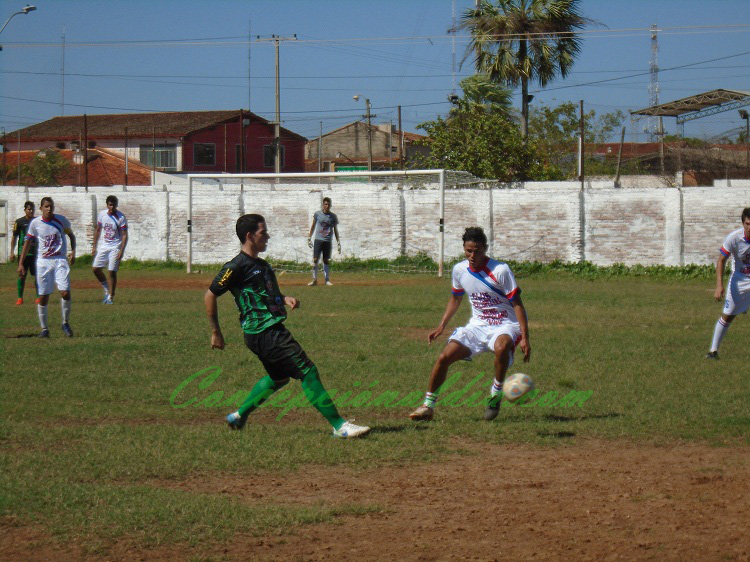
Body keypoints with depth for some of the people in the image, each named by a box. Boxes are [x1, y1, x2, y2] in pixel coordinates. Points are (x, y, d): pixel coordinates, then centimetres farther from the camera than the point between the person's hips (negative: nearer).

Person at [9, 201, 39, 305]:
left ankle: (38, 297, 9)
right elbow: (14, 238, 3)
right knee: (22, 275, 0)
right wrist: (12, 252, -3)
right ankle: (20, 298, 7)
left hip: (35, 252, 2)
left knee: (37, 275, 0)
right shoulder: (19, 222, 1)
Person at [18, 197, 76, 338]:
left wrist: (73, 251, 1)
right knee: (43, 297, 1)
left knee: (65, 293, -13)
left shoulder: (61, 220, 0)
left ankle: (66, 323, 7)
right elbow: (27, 243, 7)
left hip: (60, 261, 0)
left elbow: (71, 235, 16)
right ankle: (44, 329, 12)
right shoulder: (35, 223, -1)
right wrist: (21, 263, 2)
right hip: (43, 262, 0)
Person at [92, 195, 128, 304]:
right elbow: (98, 230, 14)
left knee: (112, 272, -7)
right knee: (96, 268, 0)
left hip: (115, 247, -5)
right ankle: (107, 290, 19)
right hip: (104, 246, 5)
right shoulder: (102, 215, 2)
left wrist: (121, 251, -23)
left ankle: (111, 297, 3)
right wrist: (94, 246, 12)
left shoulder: (121, 217, -13)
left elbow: (124, 235, -13)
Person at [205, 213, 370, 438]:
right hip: (262, 333, -11)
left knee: (279, 377, 26)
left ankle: (239, 416, 35)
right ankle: (339, 426, -12)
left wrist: (285, 299, 11)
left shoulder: (262, 265, 16)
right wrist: (216, 333, -6)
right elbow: (210, 296, -9)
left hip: (272, 330, 11)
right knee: (307, 371, -12)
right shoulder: (237, 267, -12)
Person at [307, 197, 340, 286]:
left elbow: (335, 230, 10)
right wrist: (309, 238, 8)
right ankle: (314, 279, 3)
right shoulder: (317, 214, 3)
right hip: (318, 240, 0)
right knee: (315, 260, -4)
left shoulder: (333, 216, 4)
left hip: (328, 241, 0)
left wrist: (338, 243, 7)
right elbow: (313, 226, 12)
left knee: (326, 261, 4)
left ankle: (327, 280, 10)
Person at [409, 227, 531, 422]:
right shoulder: (459, 270, 0)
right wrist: (441, 326, 13)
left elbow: (517, 304, -13)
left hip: (504, 326, -5)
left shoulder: (500, 271, -17)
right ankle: (428, 405, 2)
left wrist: (524, 338, -19)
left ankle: (496, 392, -16)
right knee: (445, 356, -12)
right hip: (477, 325, 5)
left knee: (501, 346, -40)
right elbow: (456, 298, 19)